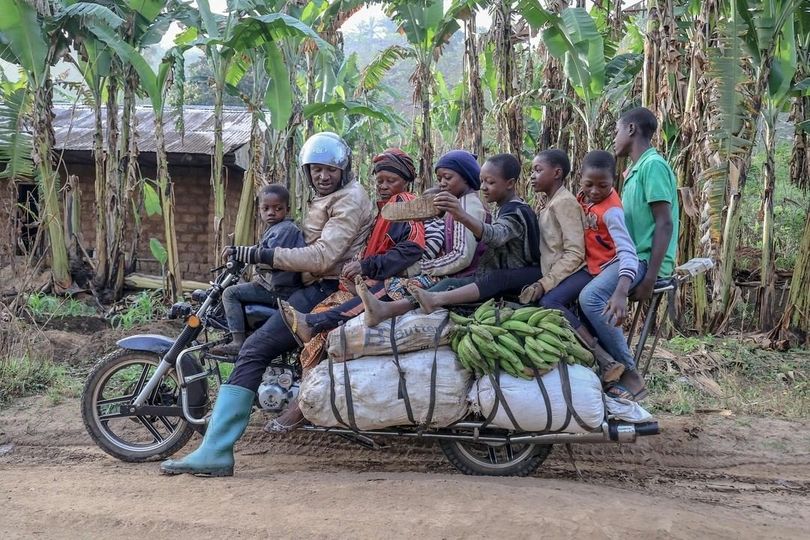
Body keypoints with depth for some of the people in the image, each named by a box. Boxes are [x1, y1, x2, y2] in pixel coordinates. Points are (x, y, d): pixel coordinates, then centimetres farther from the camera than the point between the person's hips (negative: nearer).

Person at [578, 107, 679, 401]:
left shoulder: (653, 165, -11)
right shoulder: (636, 170, 19)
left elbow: (665, 224, -19)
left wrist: (650, 279, -23)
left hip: (647, 258, -10)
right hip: (632, 256, 10)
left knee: (591, 297, -29)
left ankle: (630, 376, -19)